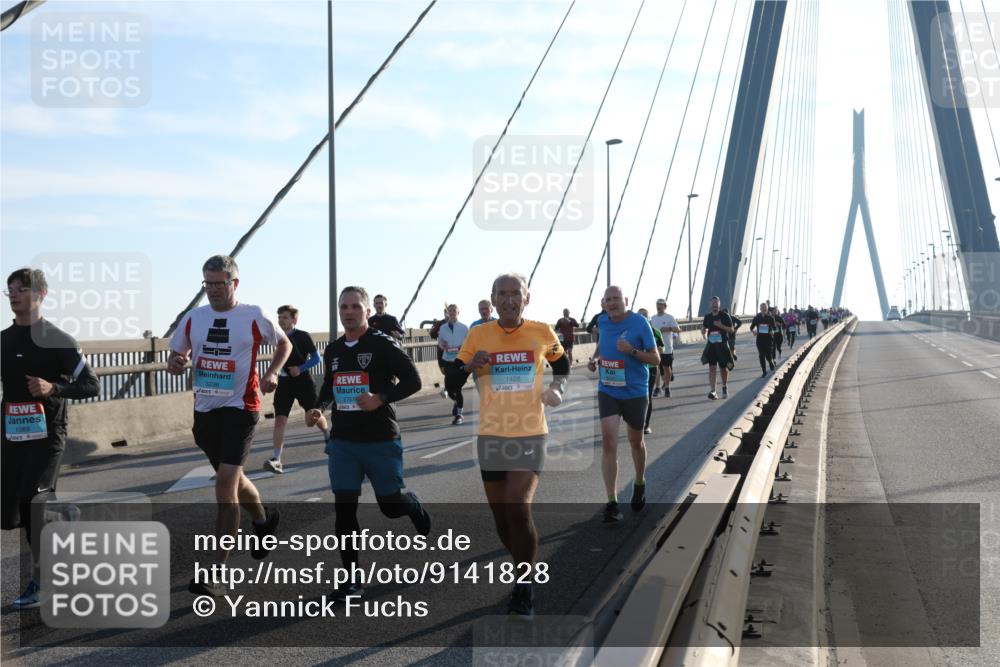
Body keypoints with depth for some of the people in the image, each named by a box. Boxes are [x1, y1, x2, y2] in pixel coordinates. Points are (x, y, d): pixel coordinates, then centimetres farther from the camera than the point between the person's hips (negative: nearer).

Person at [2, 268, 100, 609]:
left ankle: (40, 580, -4)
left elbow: (92, 386, -8)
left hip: (47, 433, -6)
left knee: (34, 501, -17)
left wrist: (53, 388, -23)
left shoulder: (57, 340, -6)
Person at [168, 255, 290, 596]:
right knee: (231, 479, 19)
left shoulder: (254, 317, -4)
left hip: (240, 408, -5)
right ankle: (263, 519, 50)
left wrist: (272, 373, -5)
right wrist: (174, 363, -8)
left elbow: (284, 343, 11)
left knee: (226, 482, -15)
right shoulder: (193, 318, 5)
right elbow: (177, 354, 16)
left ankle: (216, 573, -13)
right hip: (205, 410, 5)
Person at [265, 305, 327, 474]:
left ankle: (329, 438, 46)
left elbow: (316, 358, -9)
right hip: (284, 383, 3)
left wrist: (301, 368, -22)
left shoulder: (303, 337, -9)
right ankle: (277, 460, -17)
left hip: (303, 382, -3)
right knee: (280, 420, -12)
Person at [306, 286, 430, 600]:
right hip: (342, 441, 4)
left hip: (381, 441, -4)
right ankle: (352, 578, 7)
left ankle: (414, 504, 43)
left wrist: (381, 398, -22)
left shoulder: (384, 344, -8)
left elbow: (412, 381, -10)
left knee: (391, 505, 4)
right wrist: (320, 408, 4)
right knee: (344, 508, -2)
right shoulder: (332, 350, 10)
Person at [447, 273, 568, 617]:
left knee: (518, 509, -17)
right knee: (502, 518, 10)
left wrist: (557, 388, -1)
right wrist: (470, 365, -21)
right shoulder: (479, 335, -2)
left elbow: (562, 364, 18)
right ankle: (525, 570, 36)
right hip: (491, 436, 2)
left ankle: (524, 588, 1)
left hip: (531, 435, -2)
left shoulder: (542, 333, -1)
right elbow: (452, 380, -1)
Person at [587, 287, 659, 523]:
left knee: (635, 441, 16)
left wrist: (632, 351, -25)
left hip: (634, 391, -2)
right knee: (608, 441, -12)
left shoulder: (639, 322, -12)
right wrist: (595, 358, 2)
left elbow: (656, 358, -10)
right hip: (607, 390, 2)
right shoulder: (602, 322, 1)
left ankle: (640, 484, 44)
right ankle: (612, 503, -11)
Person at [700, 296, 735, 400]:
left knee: (723, 368, 10)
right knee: (712, 367, -9)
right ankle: (712, 391, -13)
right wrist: (704, 333, -6)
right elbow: (704, 330, 18)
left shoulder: (725, 316, -4)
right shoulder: (707, 317, 6)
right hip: (711, 345, 2)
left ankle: (725, 387, 35)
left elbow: (732, 330, -5)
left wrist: (721, 326, -20)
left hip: (722, 345, -2)